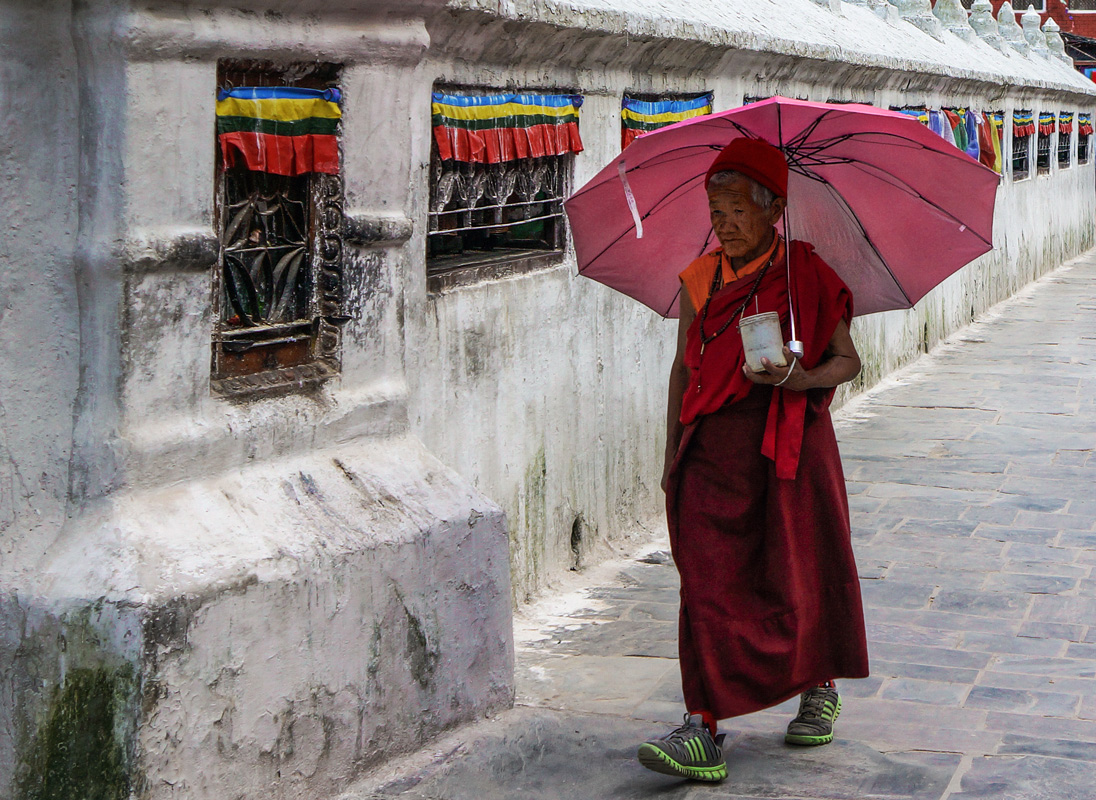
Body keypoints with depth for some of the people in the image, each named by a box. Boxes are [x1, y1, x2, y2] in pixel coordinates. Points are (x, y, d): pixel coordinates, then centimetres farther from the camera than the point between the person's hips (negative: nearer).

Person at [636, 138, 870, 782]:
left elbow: (847, 359, 2)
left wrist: (803, 379, -19)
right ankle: (704, 727, -2)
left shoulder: (806, 276, -2)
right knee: (708, 582, -5)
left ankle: (821, 687, 33)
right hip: (711, 449, 3)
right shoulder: (701, 280, 7)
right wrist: (673, 452, 13)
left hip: (787, 446, -2)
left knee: (797, 573, 7)